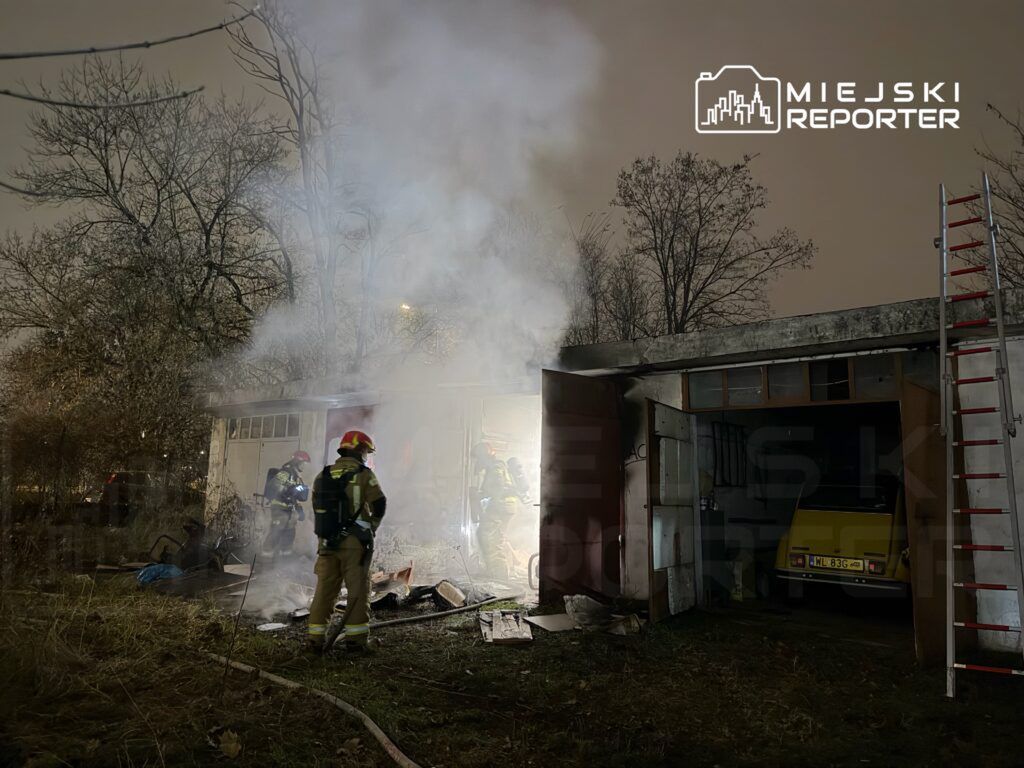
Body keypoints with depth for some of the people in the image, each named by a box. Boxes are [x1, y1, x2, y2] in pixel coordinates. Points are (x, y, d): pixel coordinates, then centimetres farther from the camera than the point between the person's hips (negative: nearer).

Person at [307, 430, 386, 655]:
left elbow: (317, 508, 13)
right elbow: (379, 505, -9)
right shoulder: (364, 474, -7)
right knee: (358, 589, 4)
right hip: (355, 542, -5)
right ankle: (355, 638, 7)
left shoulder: (322, 476, 9)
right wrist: (371, 528, 8)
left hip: (327, 541, 5)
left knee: (324, 589, 11)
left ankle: (315, 638, 13)